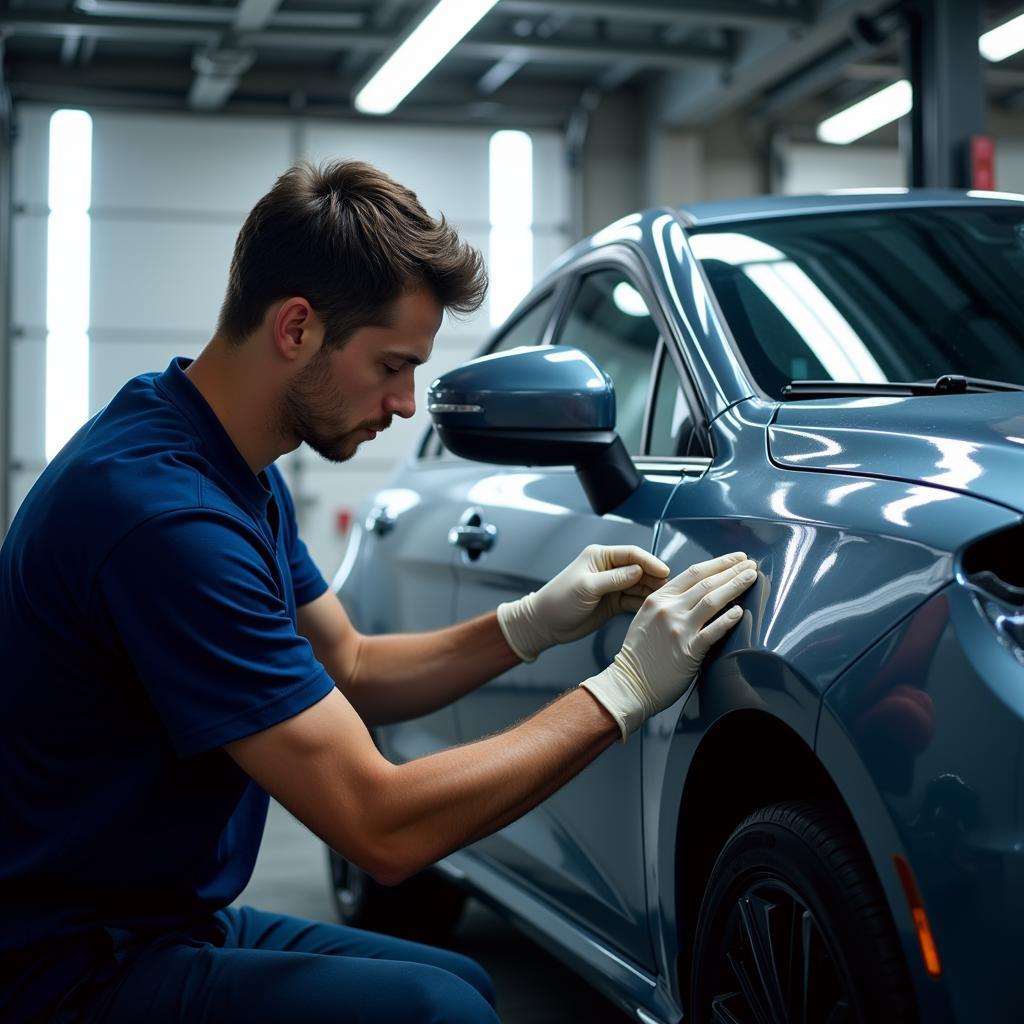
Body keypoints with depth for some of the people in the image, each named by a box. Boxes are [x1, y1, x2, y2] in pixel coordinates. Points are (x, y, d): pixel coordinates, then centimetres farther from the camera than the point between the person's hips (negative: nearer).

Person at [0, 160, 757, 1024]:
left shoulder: (237, 470, 5)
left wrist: (532, 625, 1)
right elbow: (387, 828, -26)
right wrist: (623, 690, -19)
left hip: (170, 914, 10)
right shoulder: (165, 509, -27)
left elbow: (351, 673, 15)